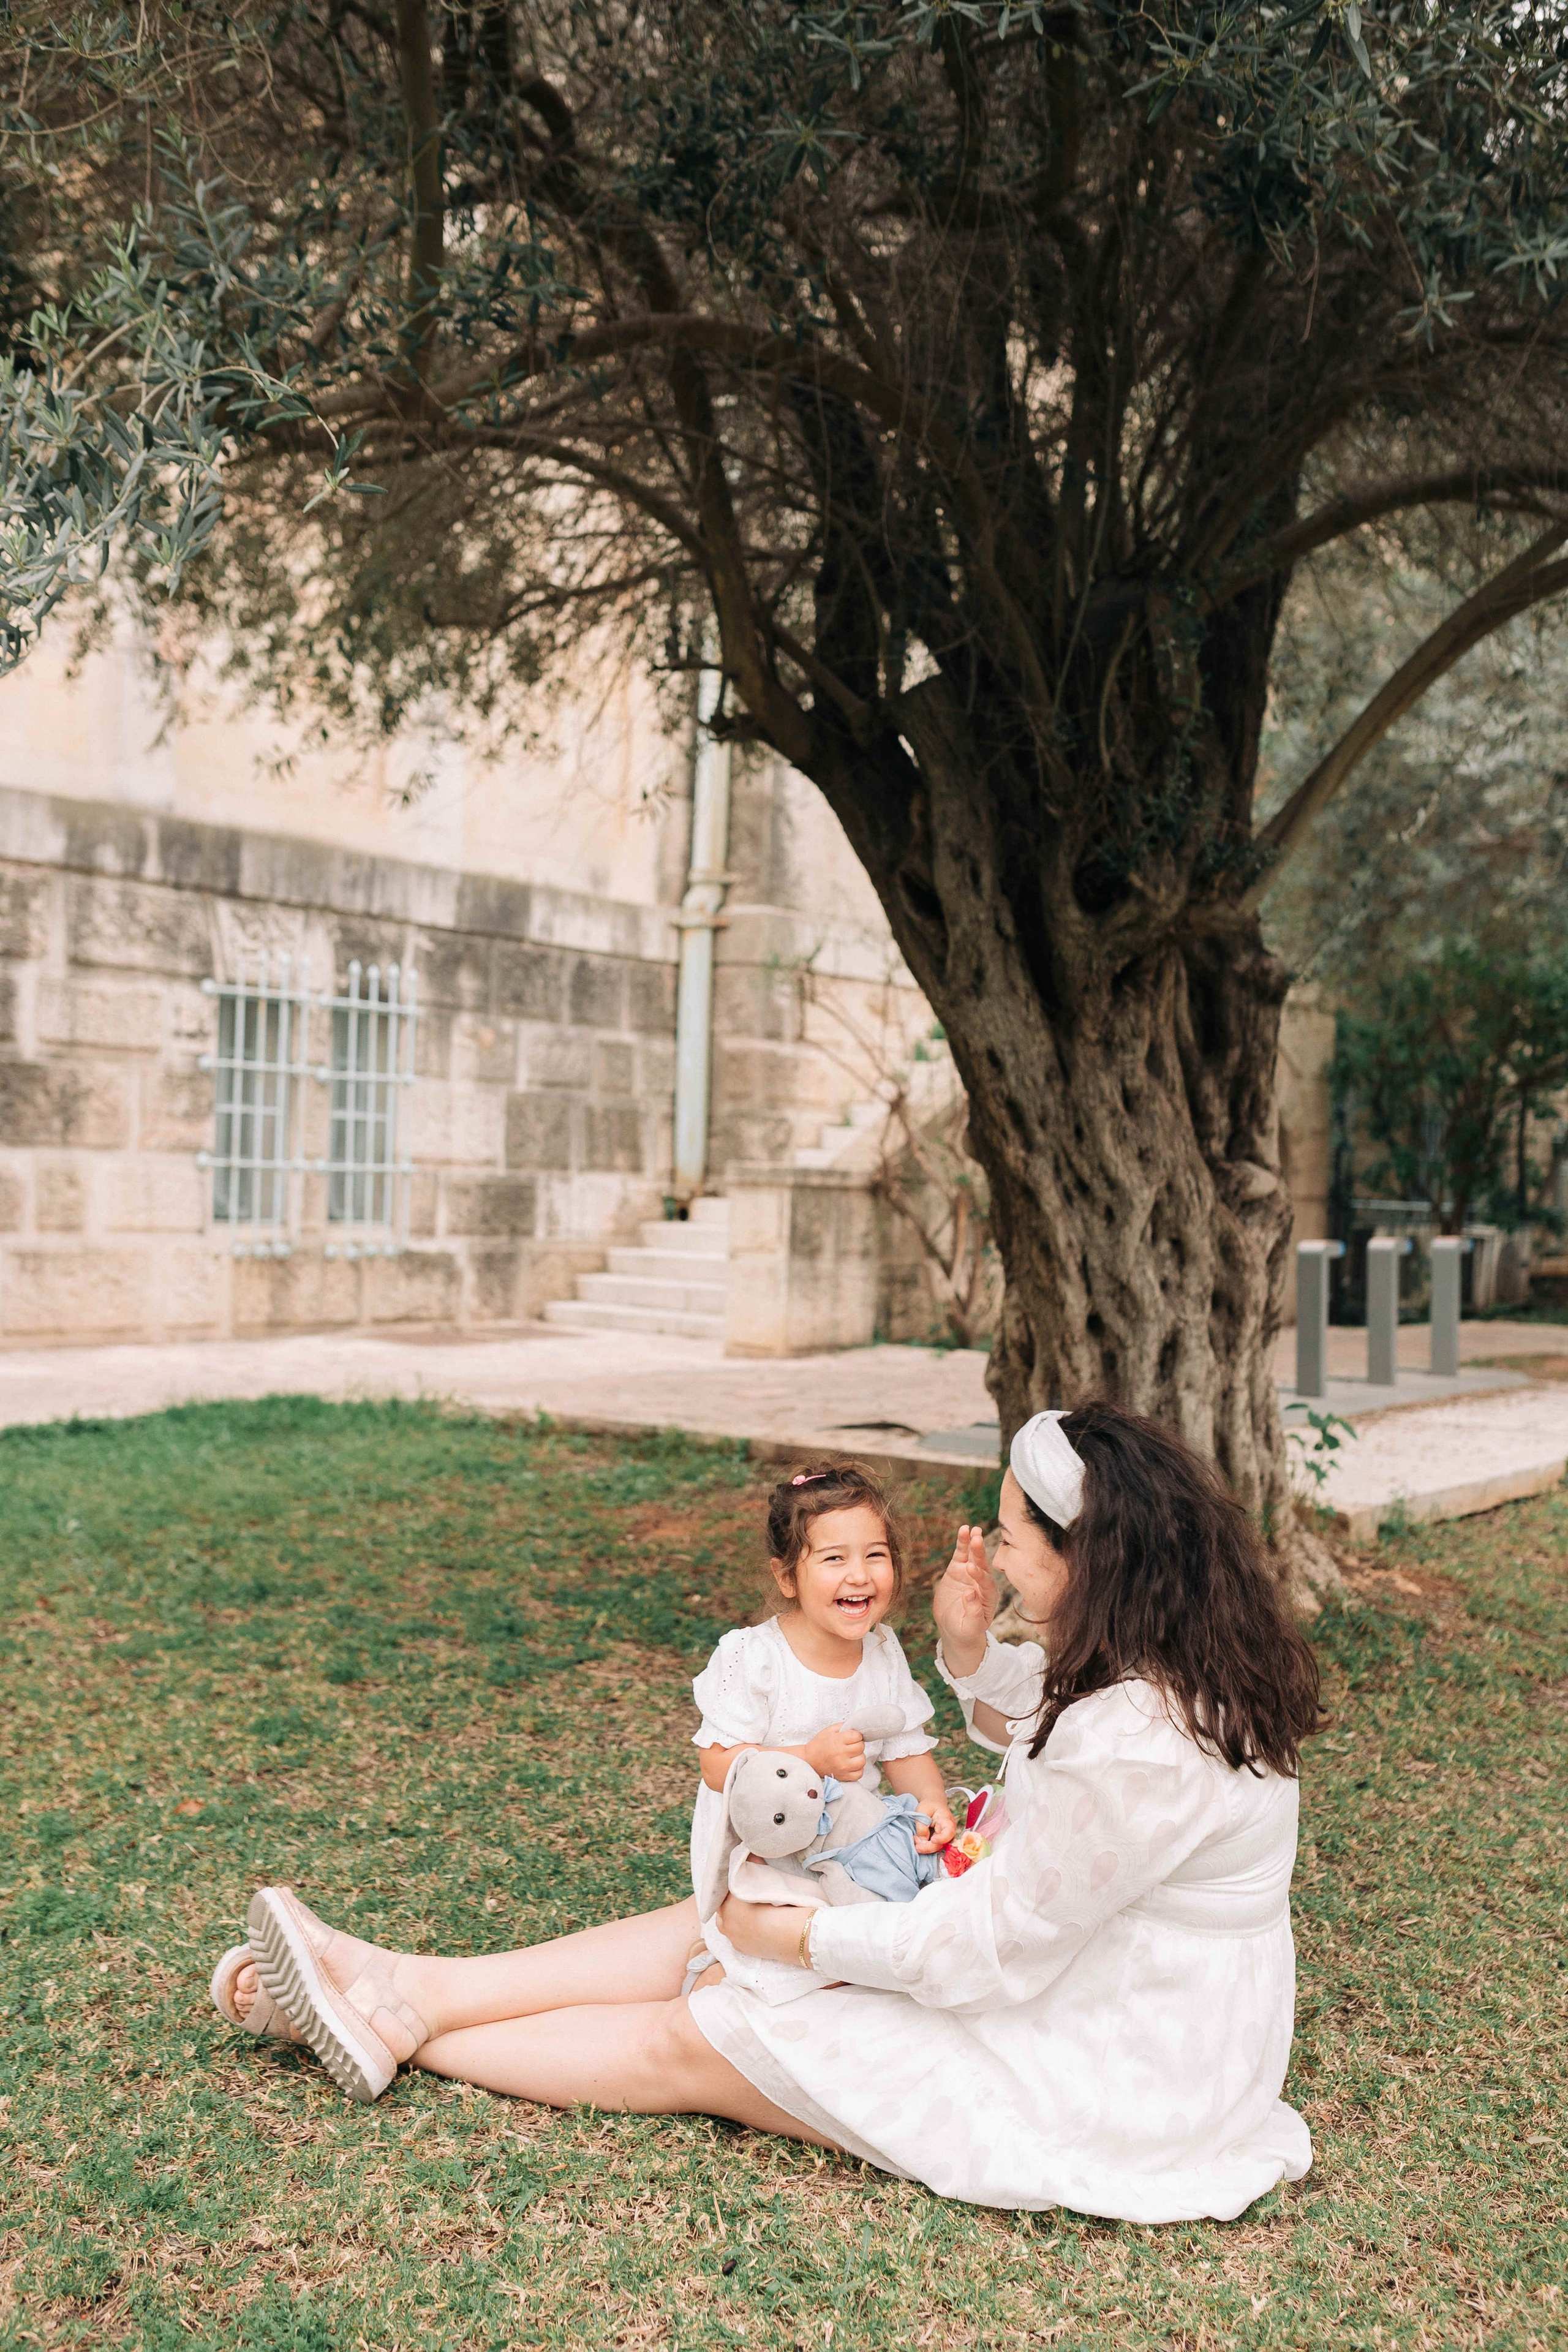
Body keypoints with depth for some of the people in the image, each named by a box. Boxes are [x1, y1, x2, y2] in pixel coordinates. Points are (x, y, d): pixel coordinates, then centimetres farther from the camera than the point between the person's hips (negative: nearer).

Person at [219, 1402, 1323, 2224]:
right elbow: (1031, 1729, 15)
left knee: (689, 2045, -4)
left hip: (1107, 2083, -9)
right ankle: (415, 1991, 11)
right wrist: (971, 1651, -7)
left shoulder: (1139, 1745, -34)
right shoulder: (1174, 1660, -5)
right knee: (723, 1922, 5)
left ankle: (397, 2034, 13)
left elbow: (984, 1950, -25)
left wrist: (794, 1935, -12)